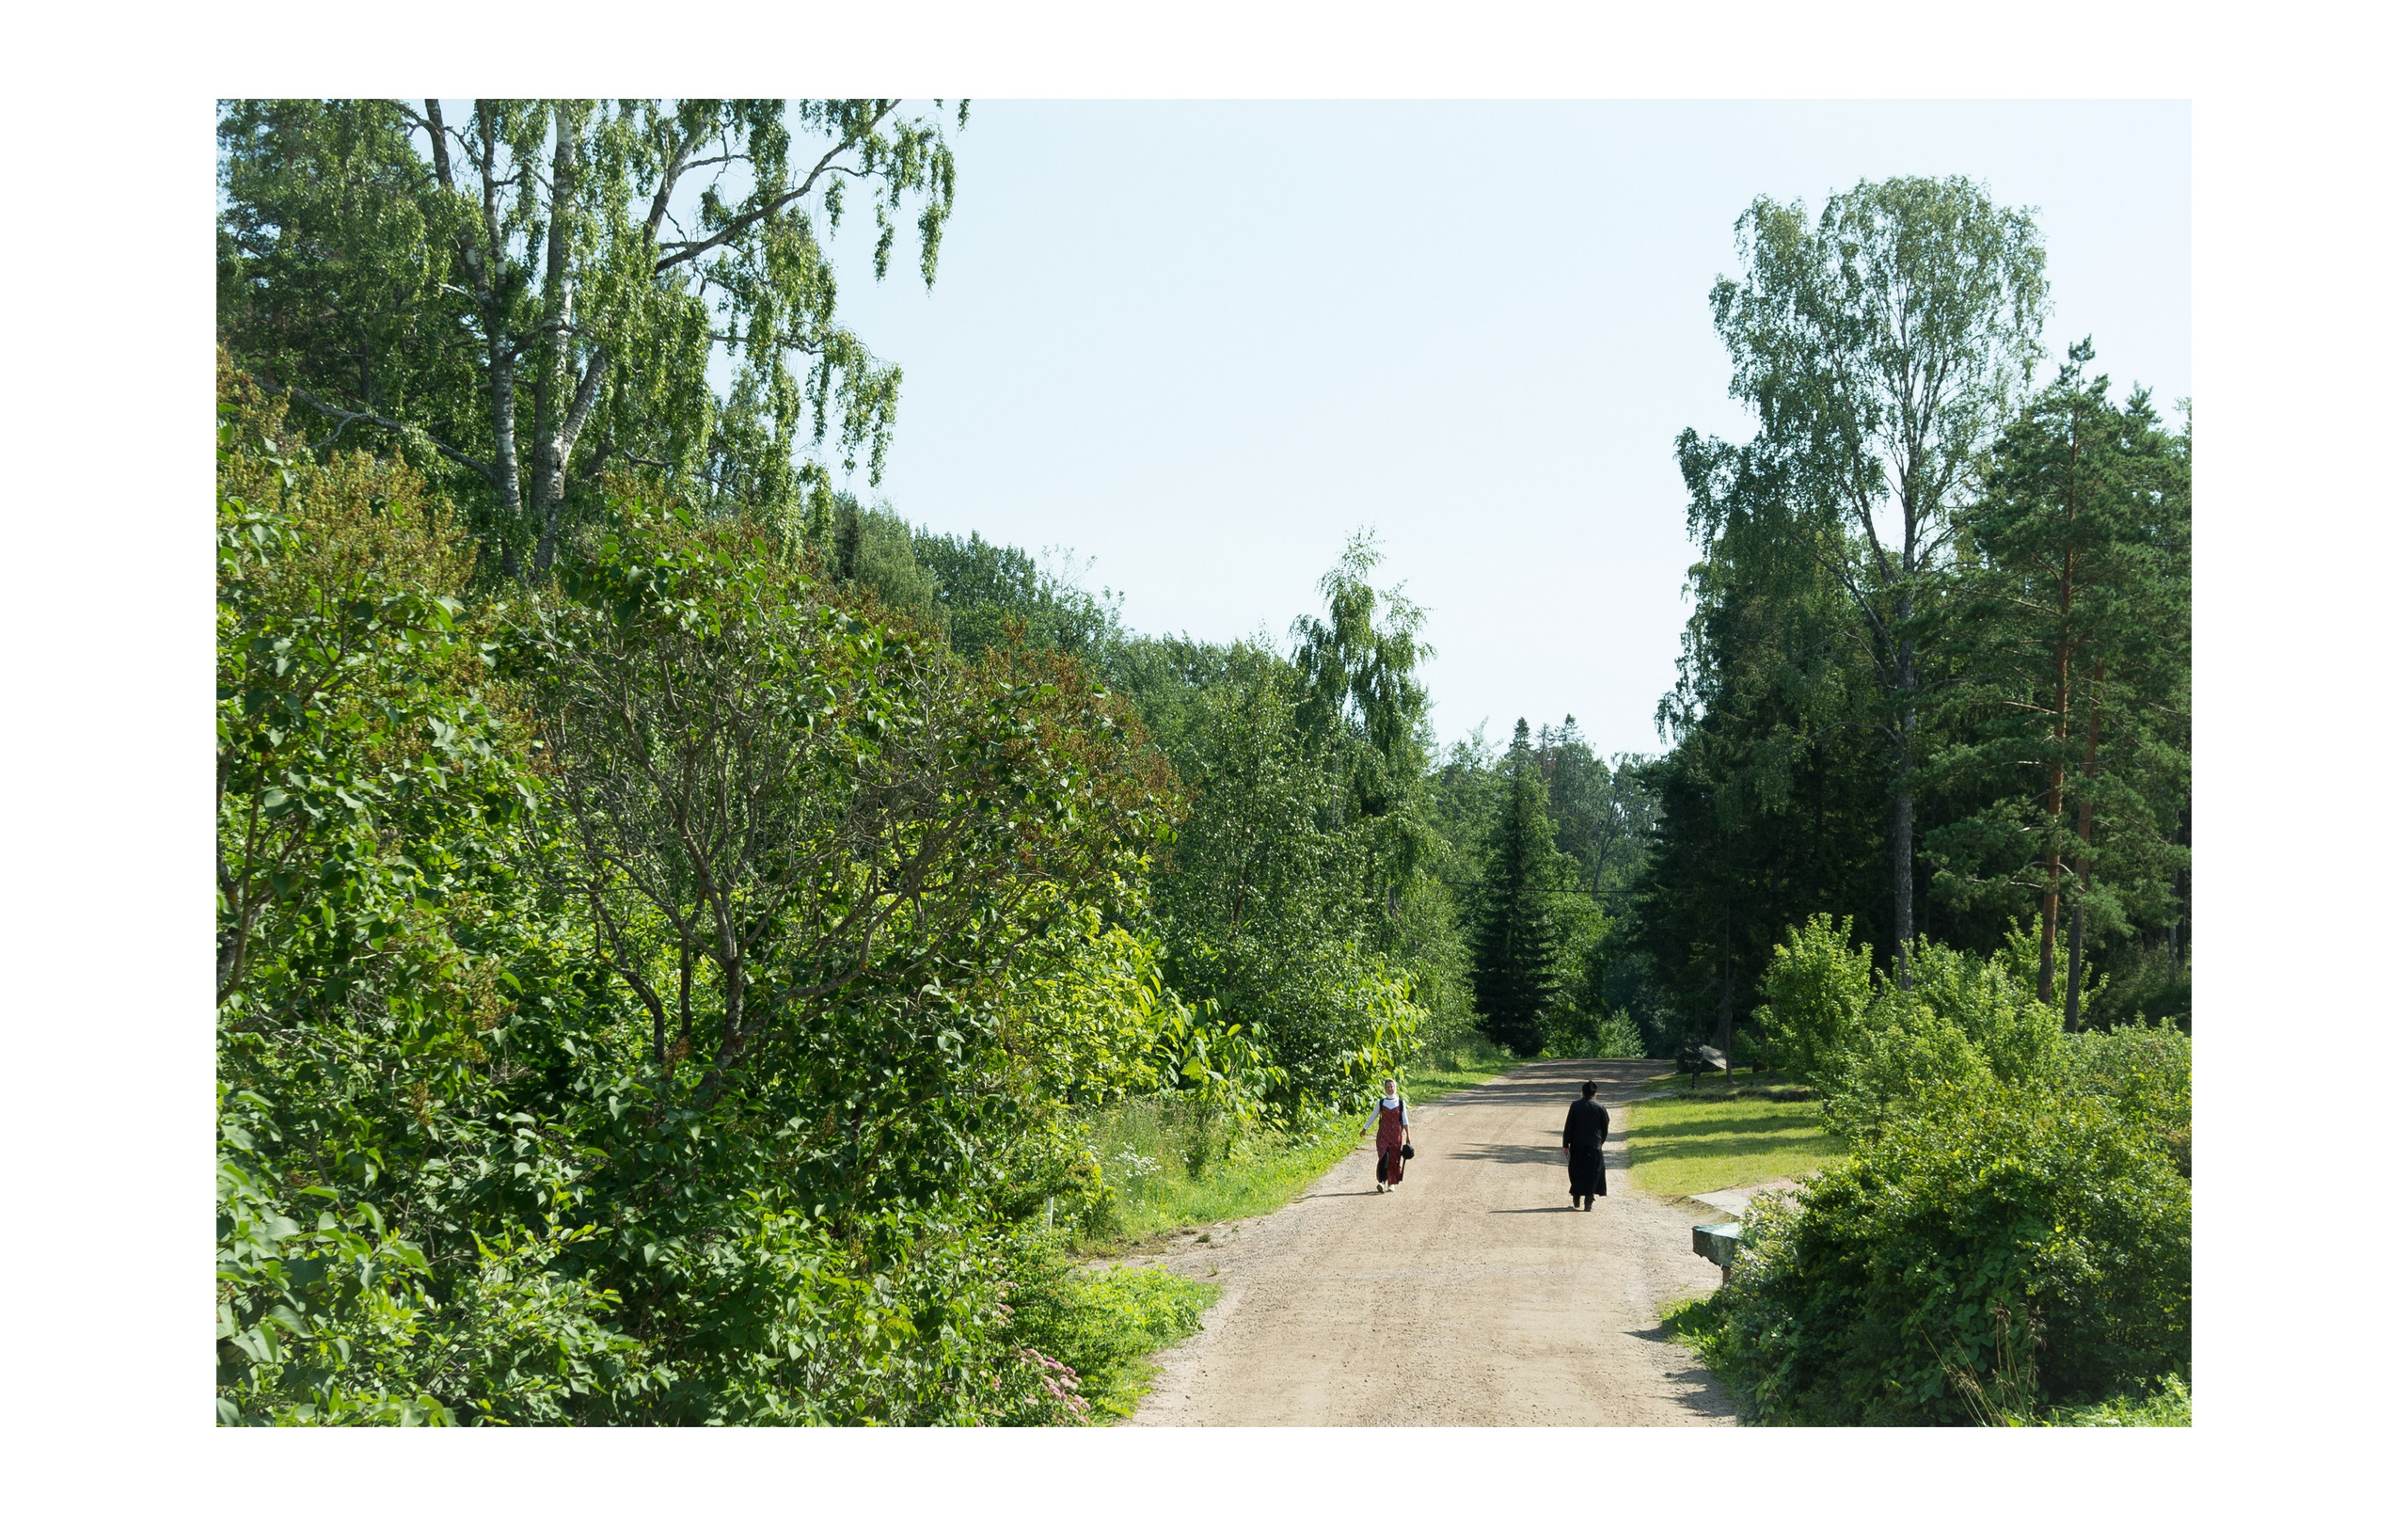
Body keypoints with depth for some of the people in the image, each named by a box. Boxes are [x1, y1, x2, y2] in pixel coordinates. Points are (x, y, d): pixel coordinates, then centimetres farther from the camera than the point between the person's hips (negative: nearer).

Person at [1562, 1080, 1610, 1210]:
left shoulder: (1575, 1106, -4)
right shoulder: (1600, 1107, -3)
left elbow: (1568, 1126, -3)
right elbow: (1605, 1126, 4)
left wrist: (1566, 1145, 2)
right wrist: (1601, 1142, 20)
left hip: (1577, 1146, 1)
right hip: (1594, 1146, -1)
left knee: (1576, 1172, 16)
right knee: (1592, 1174, 3)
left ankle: (1576, 1200, 23)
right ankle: (1588, 1203, -4)